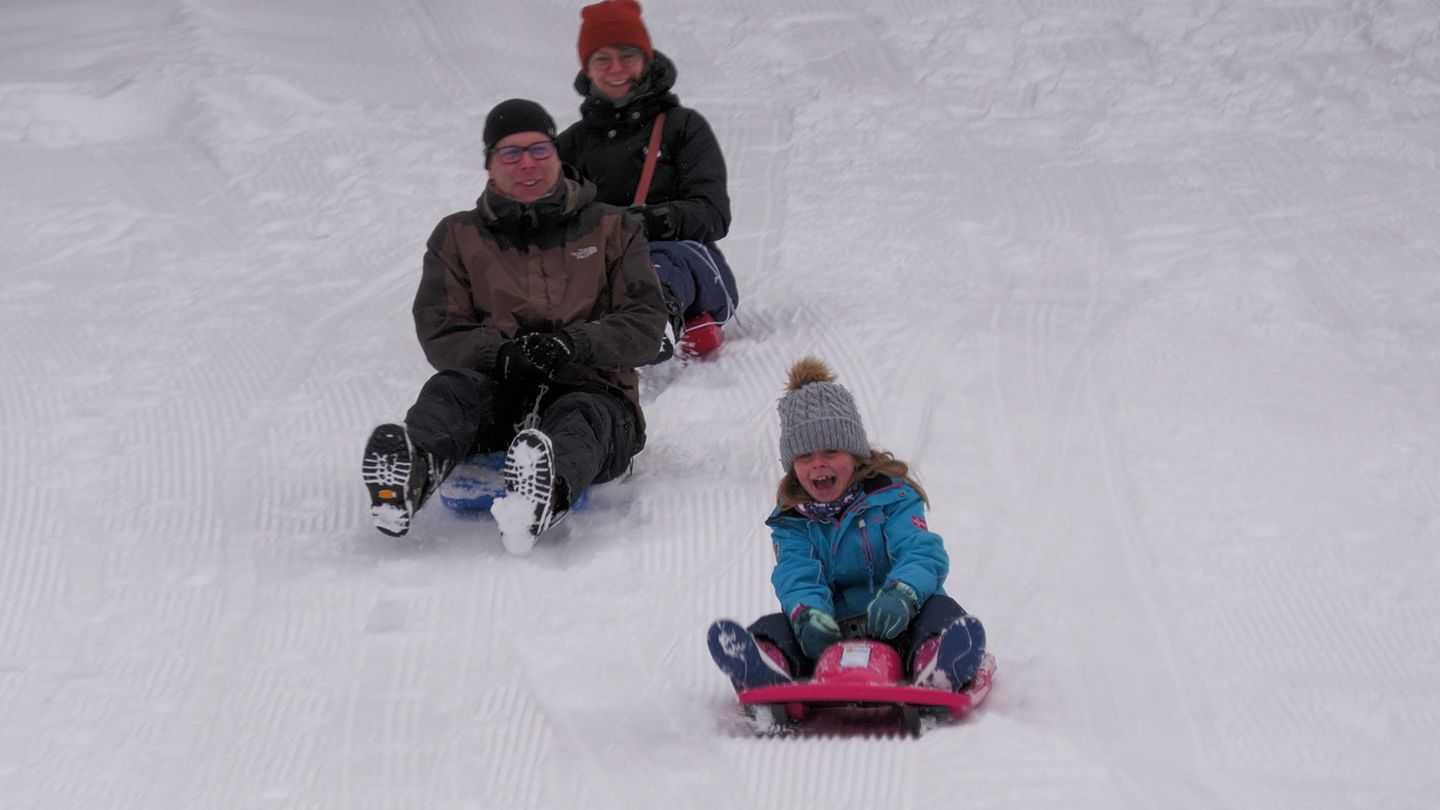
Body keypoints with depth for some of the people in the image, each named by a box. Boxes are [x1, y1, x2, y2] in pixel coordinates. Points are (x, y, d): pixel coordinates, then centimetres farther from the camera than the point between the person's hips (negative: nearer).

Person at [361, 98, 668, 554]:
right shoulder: (459, 237, 16)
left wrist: (573, 345, -17)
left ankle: (546, 495, -74)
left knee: (581, 416, -37)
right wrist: (501, 353, -18)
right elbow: (439, 334, 5)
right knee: (451, 388, -32)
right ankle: (412, 471, -67)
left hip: (591, 389, -1)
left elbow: (646, 326, 4)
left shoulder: (611, 230, 14)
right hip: (499, 395, 2)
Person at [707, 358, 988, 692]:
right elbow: (796, 575, -6)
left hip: (895, 627, -2)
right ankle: (764, 675, -62)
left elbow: (924, 553, -11)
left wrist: (903, 594, -37)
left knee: (939, 609, -33)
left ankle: (937, 675, -69)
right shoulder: (791, 520, 12)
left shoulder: (892, 497, 4)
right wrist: (808, 614, -33)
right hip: (832, 633, 2)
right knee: (772, 627, -24)